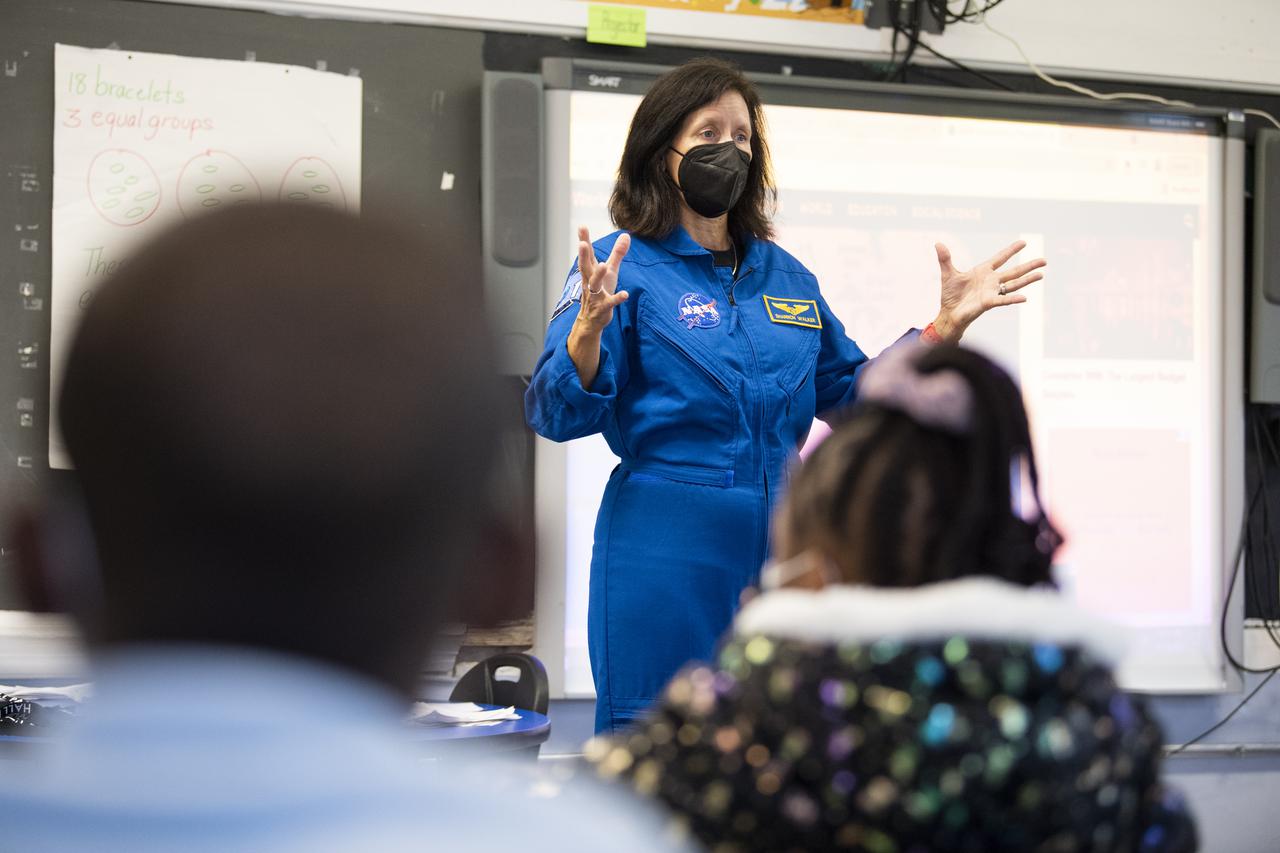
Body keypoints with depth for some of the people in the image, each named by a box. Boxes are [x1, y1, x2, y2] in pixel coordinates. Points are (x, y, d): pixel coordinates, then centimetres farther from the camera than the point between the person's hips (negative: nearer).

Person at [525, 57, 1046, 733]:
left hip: (777, 550, 6)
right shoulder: (623, 265, -4)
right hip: (664, 558, -6)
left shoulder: (785, 276, 14)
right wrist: (588, 328, -32)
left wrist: (947, 325, 12)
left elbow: (852, 393, 21)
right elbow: (556, 415, -12)